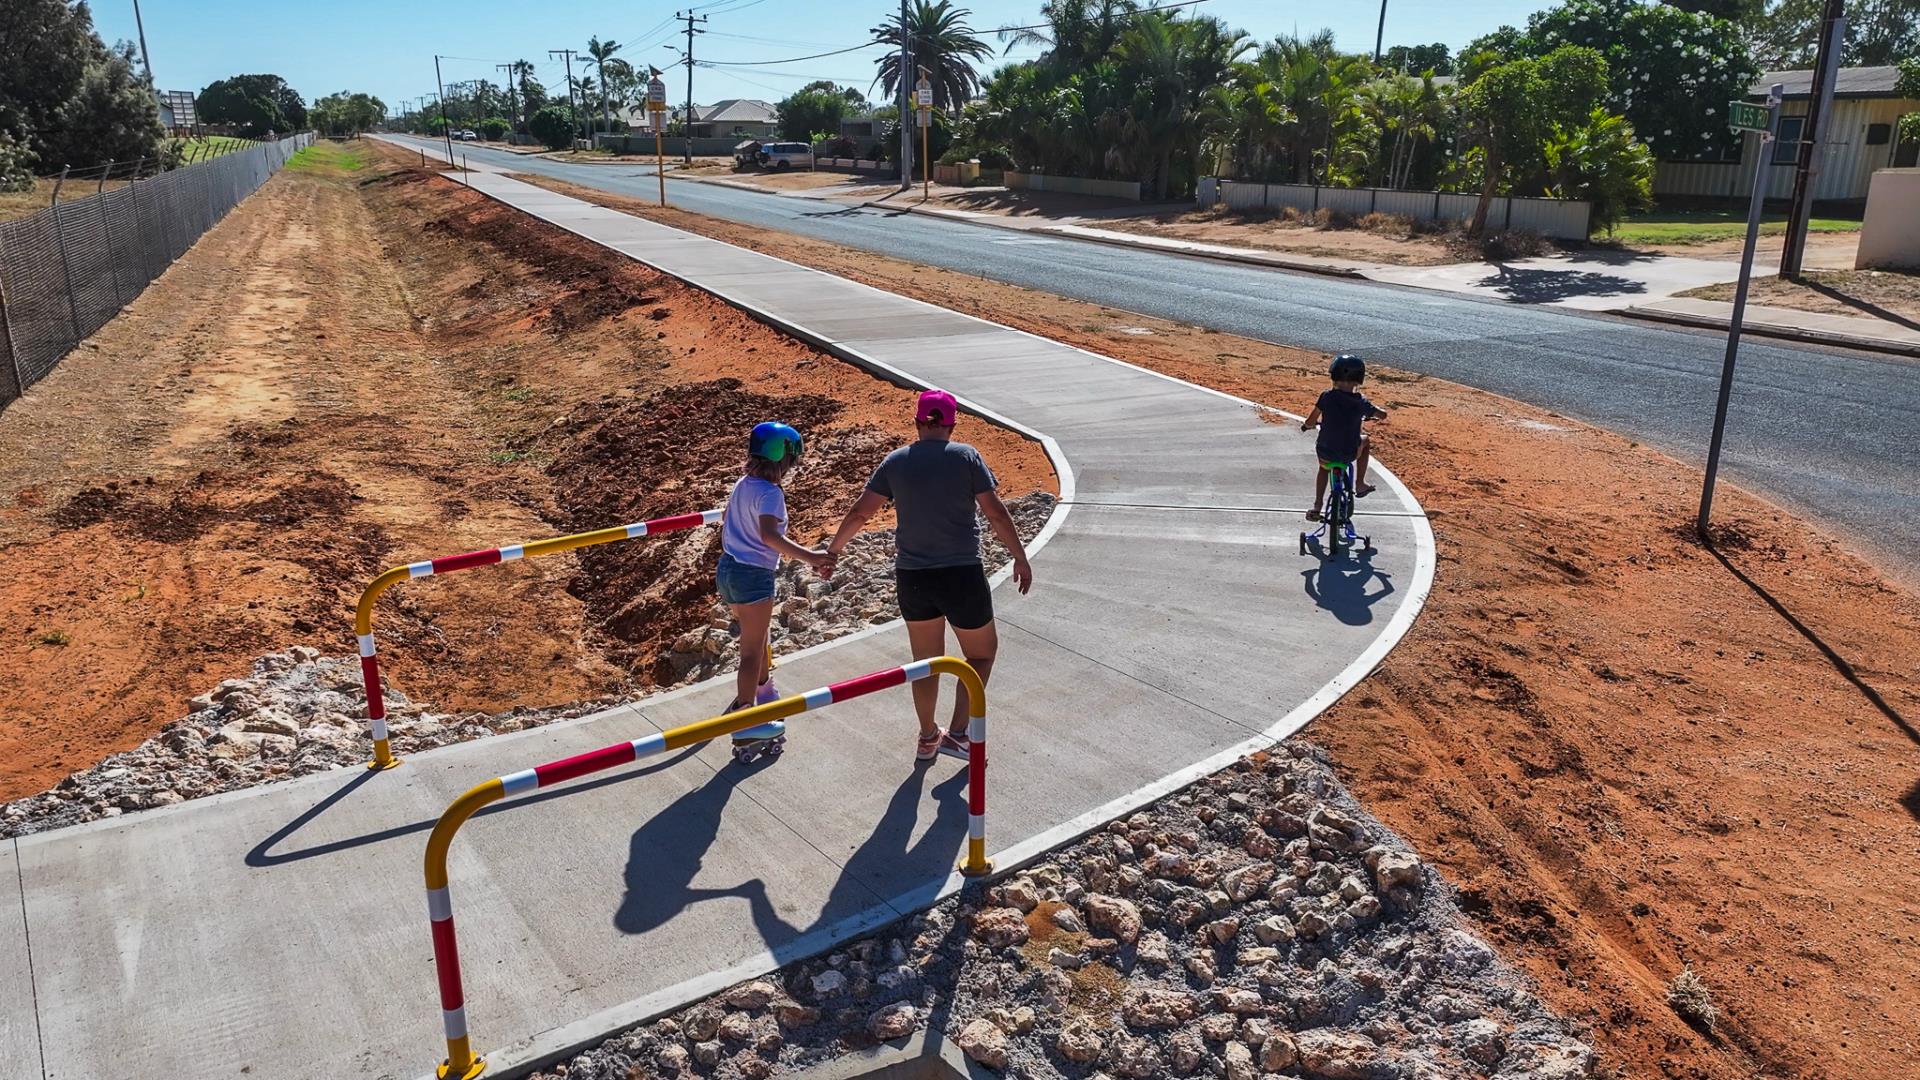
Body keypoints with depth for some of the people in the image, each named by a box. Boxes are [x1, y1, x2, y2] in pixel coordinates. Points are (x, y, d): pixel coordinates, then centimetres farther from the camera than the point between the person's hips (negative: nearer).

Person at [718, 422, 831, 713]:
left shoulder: (741, 485, 6)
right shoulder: (770, 493, -20)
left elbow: (725, 528, 16)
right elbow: (769, 535, -36)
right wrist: (809, 557, -42)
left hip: (727, 570, 9)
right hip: (754, 576, -9)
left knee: (757, 639, 27)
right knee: (752, 651, 2)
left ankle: (765, 694, 46)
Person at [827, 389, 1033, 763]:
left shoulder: (896, 462, 2)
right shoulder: (966, 456, -6)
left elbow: (859, 512, 4)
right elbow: (996, 513, -8)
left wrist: (832, 550, 20)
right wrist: (1021, 559, 4)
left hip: (911, 578, 4)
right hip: (962, 575, -3)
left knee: (925, 660, 21)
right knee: (983, 652, 18)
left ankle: (928, 738, 35)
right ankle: (958, 733, 11)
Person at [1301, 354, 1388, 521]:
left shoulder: (1327, 397, -10)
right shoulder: (1360, 402, -7)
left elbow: (1310, 422, -5)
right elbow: (1383, 415, 7)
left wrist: (1306, 425, 18)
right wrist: (1371, 411, 29)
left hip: (1325, 451, 0)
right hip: (1349, 454, 0)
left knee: (1323, 467, 36)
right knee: (1364, 440, 34)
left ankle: (1317, 507, 28)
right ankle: (1360, 485, 37)